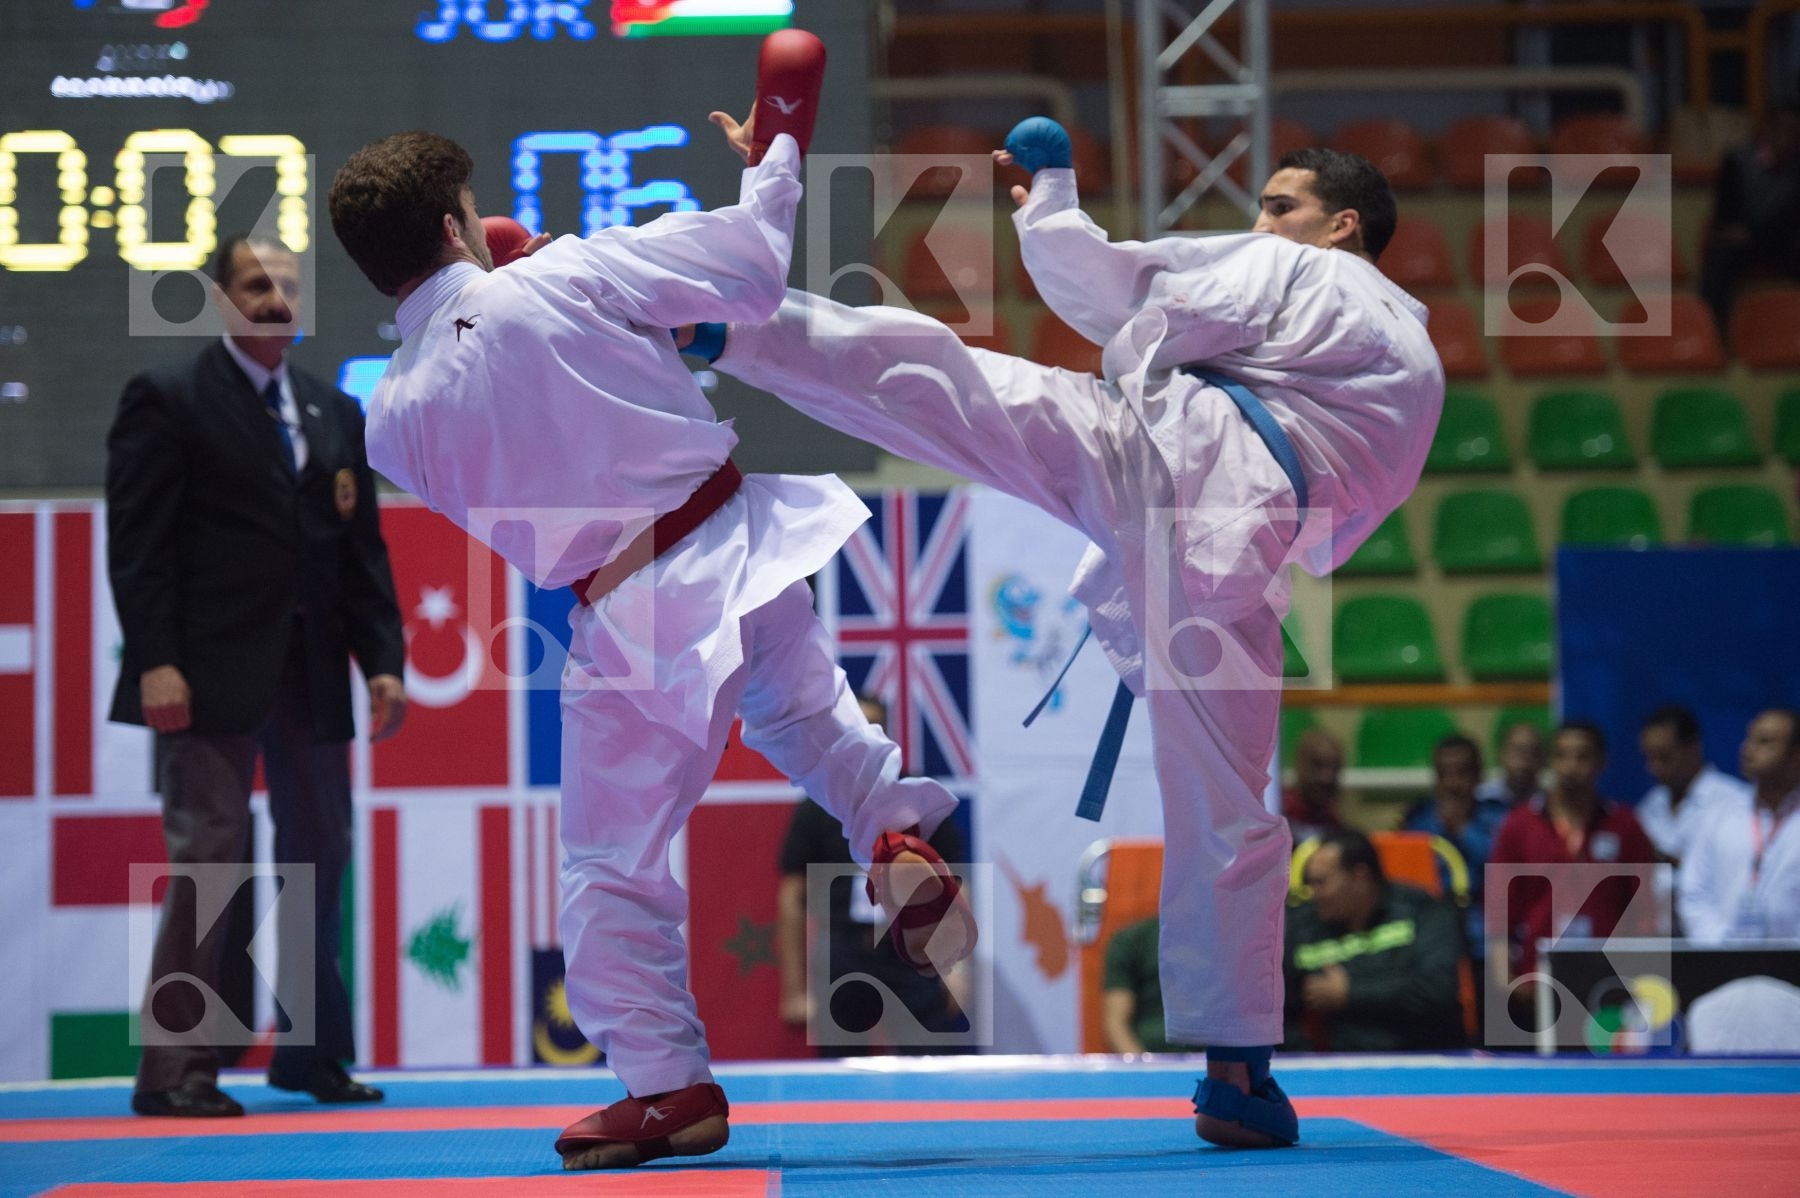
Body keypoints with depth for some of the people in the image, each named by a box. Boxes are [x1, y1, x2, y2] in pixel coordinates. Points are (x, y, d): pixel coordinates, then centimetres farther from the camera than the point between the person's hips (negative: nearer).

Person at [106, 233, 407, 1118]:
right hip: (212, 672, -6)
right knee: (208, 859, -7)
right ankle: (173, 1070, -2)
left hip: (312, 674, 6)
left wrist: (383, 660, 6)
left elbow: (362, 547, 15)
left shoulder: (335, 413, 15)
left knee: (319, 858, 11)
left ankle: (312, 1054, 22)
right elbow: (137, 540, -8)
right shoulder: (168, 401, -2)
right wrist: (155, 662, -17)